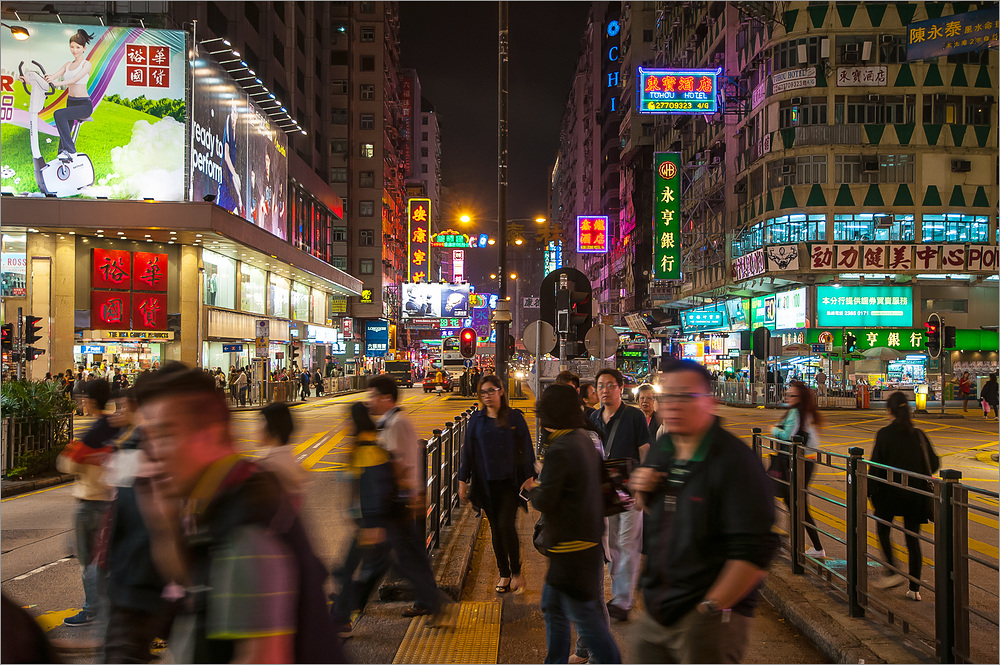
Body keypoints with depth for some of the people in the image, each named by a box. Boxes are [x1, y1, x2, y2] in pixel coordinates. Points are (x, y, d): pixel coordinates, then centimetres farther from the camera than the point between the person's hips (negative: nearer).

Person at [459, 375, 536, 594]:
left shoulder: (514, 418, -1)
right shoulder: (476, 420, 4)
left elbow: (526, 449, 1)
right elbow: (468, 451, 8)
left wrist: (529, 477, -3)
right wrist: (463, 480, 6)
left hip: (510, 482, -2)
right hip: (486, 483, 3)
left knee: (506, 525, -11)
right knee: (496, 529, 8)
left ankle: (516, 572, 7)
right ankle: (504, 574, 21)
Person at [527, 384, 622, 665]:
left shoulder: (559, 450, -23)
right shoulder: (584, 439, 7)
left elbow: (544, 501, -22)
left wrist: (533, 488, -1)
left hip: (571, 547, -10)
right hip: (588, 534, 10)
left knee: (585, 616, 0)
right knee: (552, 607, 22)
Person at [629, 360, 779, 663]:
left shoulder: (734, 461, -18)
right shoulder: (661, 449, 6)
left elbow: (755, 553, -22)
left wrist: (710, 608, -18)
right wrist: (641, 492, 0)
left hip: (709, 618, -7)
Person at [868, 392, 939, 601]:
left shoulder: (885, 434, -10)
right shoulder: (918, 435, 1)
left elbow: (876, 465, -11)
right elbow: (933, 463, 5)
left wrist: (870, 491, 0)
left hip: (891, 490, -3)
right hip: (915, 494, 4)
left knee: (883, 529, 18)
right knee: (913, 539, 9)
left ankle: (893, 572, 6)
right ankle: (915, 588, 11)